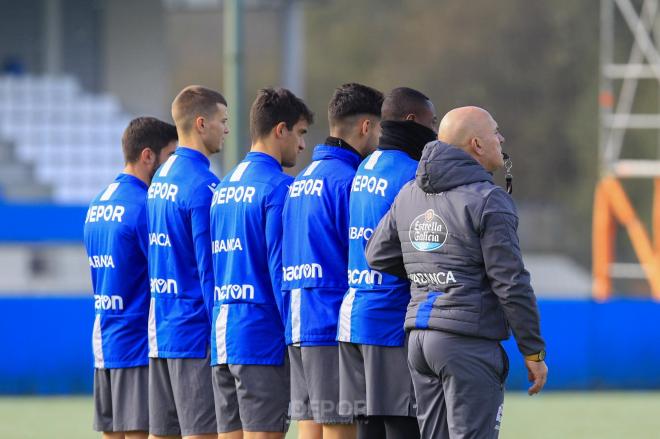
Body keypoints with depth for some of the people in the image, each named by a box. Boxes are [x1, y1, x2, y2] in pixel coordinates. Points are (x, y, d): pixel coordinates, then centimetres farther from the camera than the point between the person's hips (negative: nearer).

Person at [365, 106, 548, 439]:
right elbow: (510, 284, -13)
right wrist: (533, 352, -6)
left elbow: (377, 255, 18)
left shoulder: (409, 195, 10)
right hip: (468, 343, -8)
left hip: (420, 337, 8)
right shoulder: (488, 201, -12)